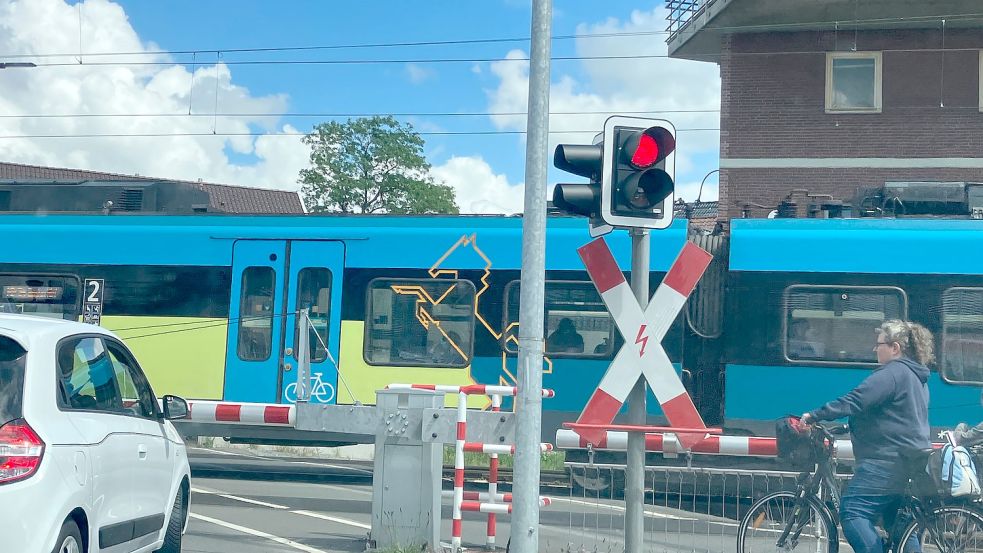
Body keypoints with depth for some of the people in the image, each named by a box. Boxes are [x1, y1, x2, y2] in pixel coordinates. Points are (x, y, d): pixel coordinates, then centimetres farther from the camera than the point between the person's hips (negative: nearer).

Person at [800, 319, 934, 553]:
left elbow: (855, 401, -22)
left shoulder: (893, 373, -13)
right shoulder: (917, 376, 20)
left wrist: (814, 416, -20)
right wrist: (848, 427, 24)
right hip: (912, 463, 11)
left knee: (852, 511, -13)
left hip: (888, 462, -11)